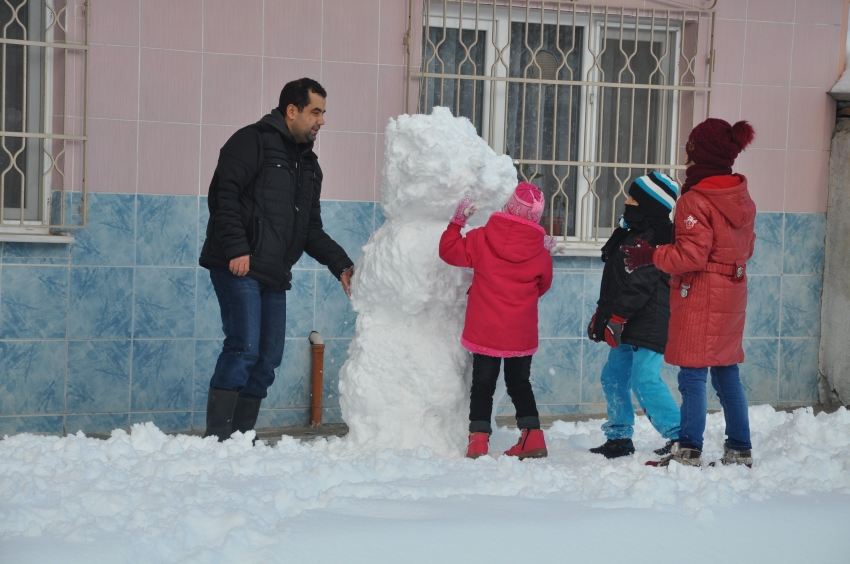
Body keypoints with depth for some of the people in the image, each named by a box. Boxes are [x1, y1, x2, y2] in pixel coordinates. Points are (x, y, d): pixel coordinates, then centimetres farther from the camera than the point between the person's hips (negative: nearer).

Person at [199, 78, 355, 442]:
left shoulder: (309, 165, 21)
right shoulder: (253, 142, -4)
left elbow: (312, 230, 21)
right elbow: (224, 194, -14)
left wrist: (340, 265, 8)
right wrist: (236, 248, -22)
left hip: (274, 275, 9)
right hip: (238, 268, -8)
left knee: (268, 357, 7)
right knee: (244, 347, -16)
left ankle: (241, 437, 15)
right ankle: (215, 437, -13)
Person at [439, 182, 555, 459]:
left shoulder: (482, 239, -11)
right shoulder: (540, 251, -7)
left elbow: (449, 251, 1)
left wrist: (457, 222, 11)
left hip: (485, 331, -1)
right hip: (521, 333, 1)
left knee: (482, 385, 7)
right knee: (520, 383, 17)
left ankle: (478, 440, 0)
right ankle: (532, 438, 13)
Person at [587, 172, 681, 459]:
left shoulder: (654, 239, -17)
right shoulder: (633, 234, 17)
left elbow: (639, 286, -24)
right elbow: (614, 283, 23)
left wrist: (615, 318, -23)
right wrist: (601, 314, 21)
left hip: (649, 325, -11)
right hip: (629, 327, 11)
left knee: (645, 380, -16)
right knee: (613, 377, 13)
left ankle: (679, 436, -10)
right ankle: (619, 438, 22)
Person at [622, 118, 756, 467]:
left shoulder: (695, 201, -16)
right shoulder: (742, 198, 9)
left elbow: (691, 256, -20)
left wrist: (652, 256, -10)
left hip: (700, 298, -8)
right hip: (732, 296, 8)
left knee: (693, 375, -4)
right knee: (727, 374, 13)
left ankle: (689, 451, -3)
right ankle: (740, 449, 17)